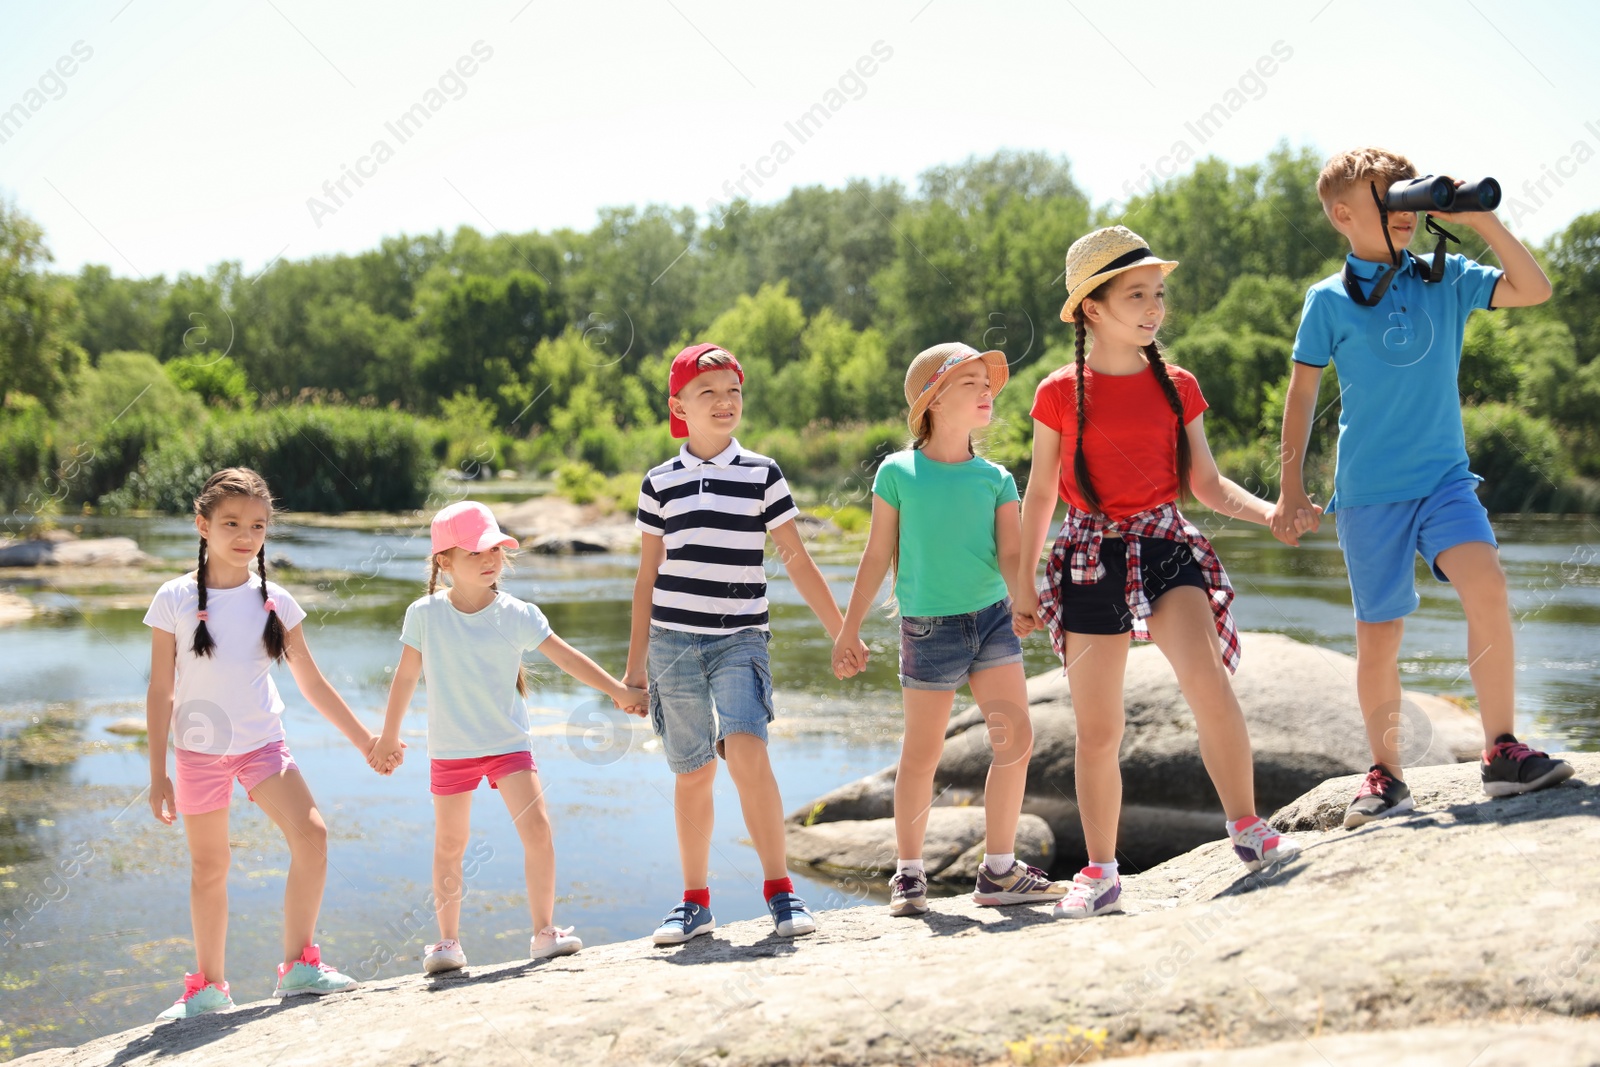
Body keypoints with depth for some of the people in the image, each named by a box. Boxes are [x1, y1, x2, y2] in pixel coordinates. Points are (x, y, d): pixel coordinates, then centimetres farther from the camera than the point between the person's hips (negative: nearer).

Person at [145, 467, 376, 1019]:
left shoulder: (274, 600, 0)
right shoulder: (175, 599, -6)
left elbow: (313, 684, 6)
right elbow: (161, 692, -2)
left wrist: (365, 740, 6)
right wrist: (158, 773, -3)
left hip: (263, 742, 1)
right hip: (200, 747, -1)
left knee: (311, 836, -17)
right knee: (209, 867, 7)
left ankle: (298, 964, -4)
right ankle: (208, 985, 24)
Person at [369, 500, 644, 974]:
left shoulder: (516, 615, -7)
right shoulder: (424, 614, -7)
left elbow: (566, 657, -3)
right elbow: (406, 675, 5)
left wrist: (619, 691, -5)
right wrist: (388, 738, 12)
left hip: (508, 743, 0)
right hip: (450, 750, 0)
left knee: (537, 829, -12)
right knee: (449, 845, 7)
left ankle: (544, 930, -1)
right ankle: (448, 942, 20)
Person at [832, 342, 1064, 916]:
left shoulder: (996, 478, 4)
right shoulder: (898, 472, -3)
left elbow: (1010, 554, -3)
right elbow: (879, 554, 3)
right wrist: (849, 630, 5)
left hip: (994, 617, 3)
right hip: (929, 627, -3)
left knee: (1017, 740, -2)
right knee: (921, 755, 4)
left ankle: (999, 870, 12)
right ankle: (909, 872, 21)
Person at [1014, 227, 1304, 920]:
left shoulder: (1177, 386, 6)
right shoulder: (1059, 394, 0)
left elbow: (1206, 484, 8)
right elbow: (1039, 494, 7)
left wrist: (1268, 512, -10)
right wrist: (1024, 586, 8)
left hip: (1166, 546, 1)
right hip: (1090, 560, -1)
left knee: (1208, 682, -25)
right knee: (1097, 730, 3)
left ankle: (1248, 827, -11)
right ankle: (1101, 873, 17)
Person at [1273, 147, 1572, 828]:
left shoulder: (1446, 278, 7)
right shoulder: (1330, 300, 1)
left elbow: (1535, 291, 1)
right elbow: (1302, 394, 5)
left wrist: (1480, 220, -6)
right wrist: (1291, 489, 4)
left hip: (1444, 477, 2)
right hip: (1369, 491, -1)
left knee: (1487, 586, -23)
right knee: (1378, 638, 2)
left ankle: (1502, 752, -13)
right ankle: (1385, 775, 20)